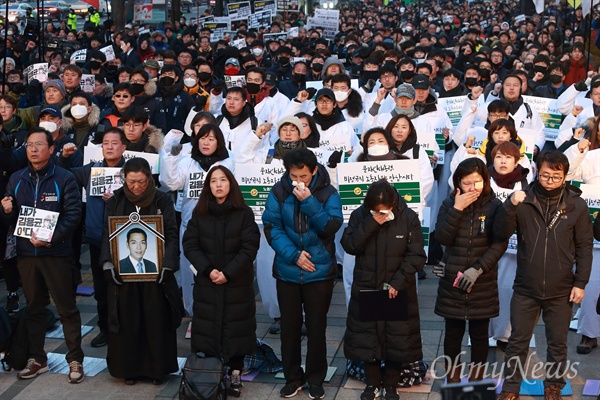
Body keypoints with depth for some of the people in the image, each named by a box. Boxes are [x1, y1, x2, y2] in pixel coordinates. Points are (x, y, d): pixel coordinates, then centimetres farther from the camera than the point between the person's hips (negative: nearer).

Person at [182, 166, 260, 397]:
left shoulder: (244, 213, -3)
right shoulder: (200, 214, 3)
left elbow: (249, 248, -8)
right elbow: (189, 245, -2)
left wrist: (228, 273, -16)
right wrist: (208, 270, -15)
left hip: (237, 283, -2)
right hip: (207, 283, 2)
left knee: (236, 326, 2)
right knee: (208, 327, 3)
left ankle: (235, 374, 11)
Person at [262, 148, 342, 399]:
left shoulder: (328, 193, -7)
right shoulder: (278, 192, -5)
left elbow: (331, 228, -17)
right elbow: (272, 228, -7)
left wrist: (309, 202, -26)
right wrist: (293, 255, -17)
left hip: (319, 272, -1)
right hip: (287, 272, 2)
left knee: (316, 328, 9)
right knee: (289, 327, 11)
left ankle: (316, 379, 23)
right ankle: (293, 378, 26)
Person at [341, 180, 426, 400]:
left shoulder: (409, 218, -11)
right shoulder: (359, 215, -6)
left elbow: (416, 256, -12)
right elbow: (349, 246, -16)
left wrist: (397, 282, -21)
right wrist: (371, 224, -26)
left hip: (398, 290, -1)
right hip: (366, 288, 2)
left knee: (397, 339, 7)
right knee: (366, 338, 10)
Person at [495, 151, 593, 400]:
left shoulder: (576, 206, -2)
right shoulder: (524, 200, -3)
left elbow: (584, 247, 2)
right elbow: (501, 234, -8)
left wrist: (580, 282, -3)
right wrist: (510, 206, -24)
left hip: (561, 291, 0)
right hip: (525, 289, 0)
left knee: (558, 344, 13)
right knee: (517, 342, 9)